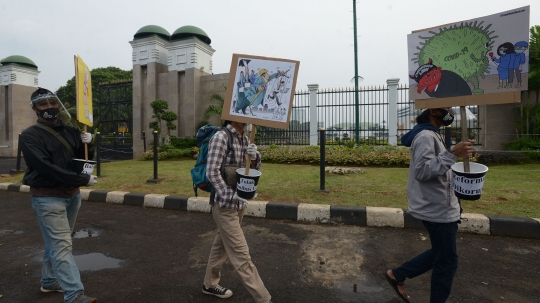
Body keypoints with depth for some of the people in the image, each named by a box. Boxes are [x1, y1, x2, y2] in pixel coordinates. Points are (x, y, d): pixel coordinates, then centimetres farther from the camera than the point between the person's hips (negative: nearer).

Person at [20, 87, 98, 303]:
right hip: (48, 197, -6)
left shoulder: (70, 131, 7)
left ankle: (49, 281, 35)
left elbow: (84, 160, 11)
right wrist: (83, 180, -21)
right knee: (62, 246, -9)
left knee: (56, 242, 18)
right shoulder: (30, 136, -10)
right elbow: (46, 168, -20)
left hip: (72, 195, 6)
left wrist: (87, 145, -11)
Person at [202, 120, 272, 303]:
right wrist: (231, 195, -23)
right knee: (241, 255, 1)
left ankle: (210, 284, 42)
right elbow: (212, 172, -18)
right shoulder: (221, 137, -16)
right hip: (225, 205, -8)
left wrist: (254, 156, -10)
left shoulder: (244, 138, 6)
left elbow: (254, 168, 11)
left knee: (222, 245, 22)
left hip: (239, 203, 8)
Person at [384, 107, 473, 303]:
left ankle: (397, 275, 29)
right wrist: (452, 154, -33)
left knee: (440, 254, 21)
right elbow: (422, 171, -30)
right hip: (437, 210, -10)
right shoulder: (426, 136, -19)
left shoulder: (432, 135, 14)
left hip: (440, 208, 10)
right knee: (447, 261, 5)